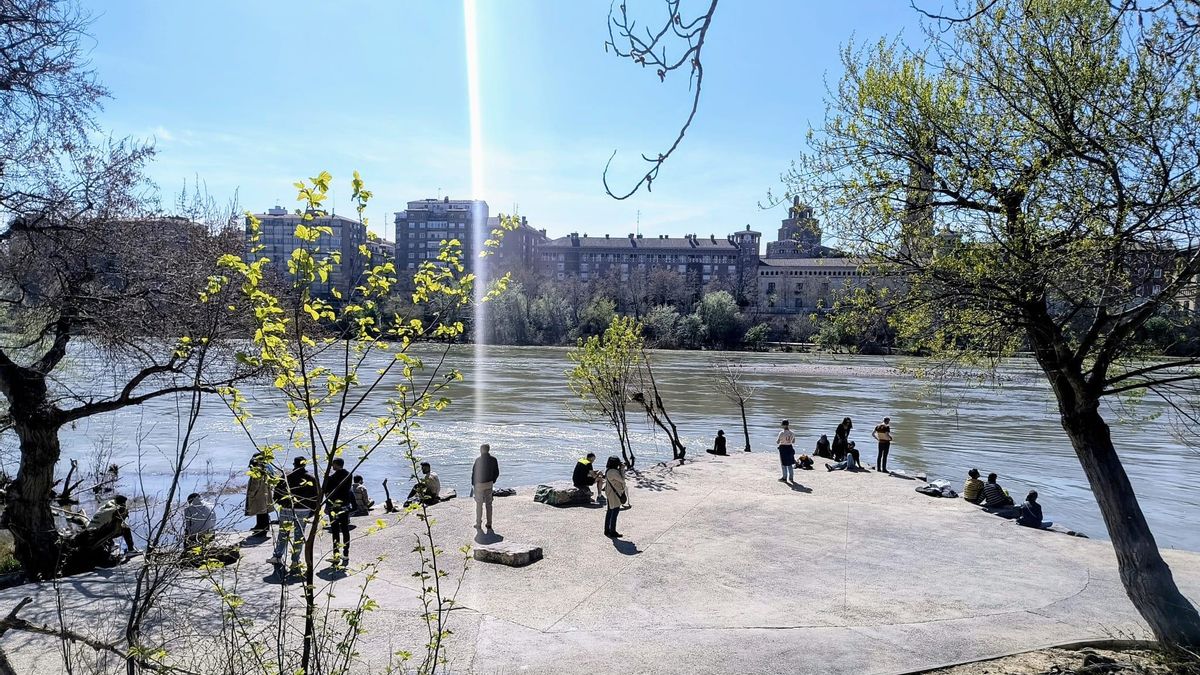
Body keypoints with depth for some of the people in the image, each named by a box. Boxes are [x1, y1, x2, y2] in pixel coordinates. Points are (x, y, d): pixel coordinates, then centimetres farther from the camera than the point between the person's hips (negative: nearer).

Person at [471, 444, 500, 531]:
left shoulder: (478, 459, -13)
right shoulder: (493, 460, -1)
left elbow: (474, 472, -9)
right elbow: (497, 473, 4)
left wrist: (473, 485, 0)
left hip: (479, 484, -4)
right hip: (489, 484, 4)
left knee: (479, 504, 6)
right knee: (488, 504, 10)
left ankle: (478, 524, 10)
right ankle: (489, 524, 12)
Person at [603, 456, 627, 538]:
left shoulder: (607, 470, 6)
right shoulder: (613, 472, -25)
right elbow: (622, 479, -19)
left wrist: (620, 469, 7)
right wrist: (622, 469, -13)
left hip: (610, 493, 10)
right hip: (614, 494, -10)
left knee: (610, 511, 17)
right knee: (615, 511, -3)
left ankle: (607, 530, 25)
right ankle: (612, 532, 2)